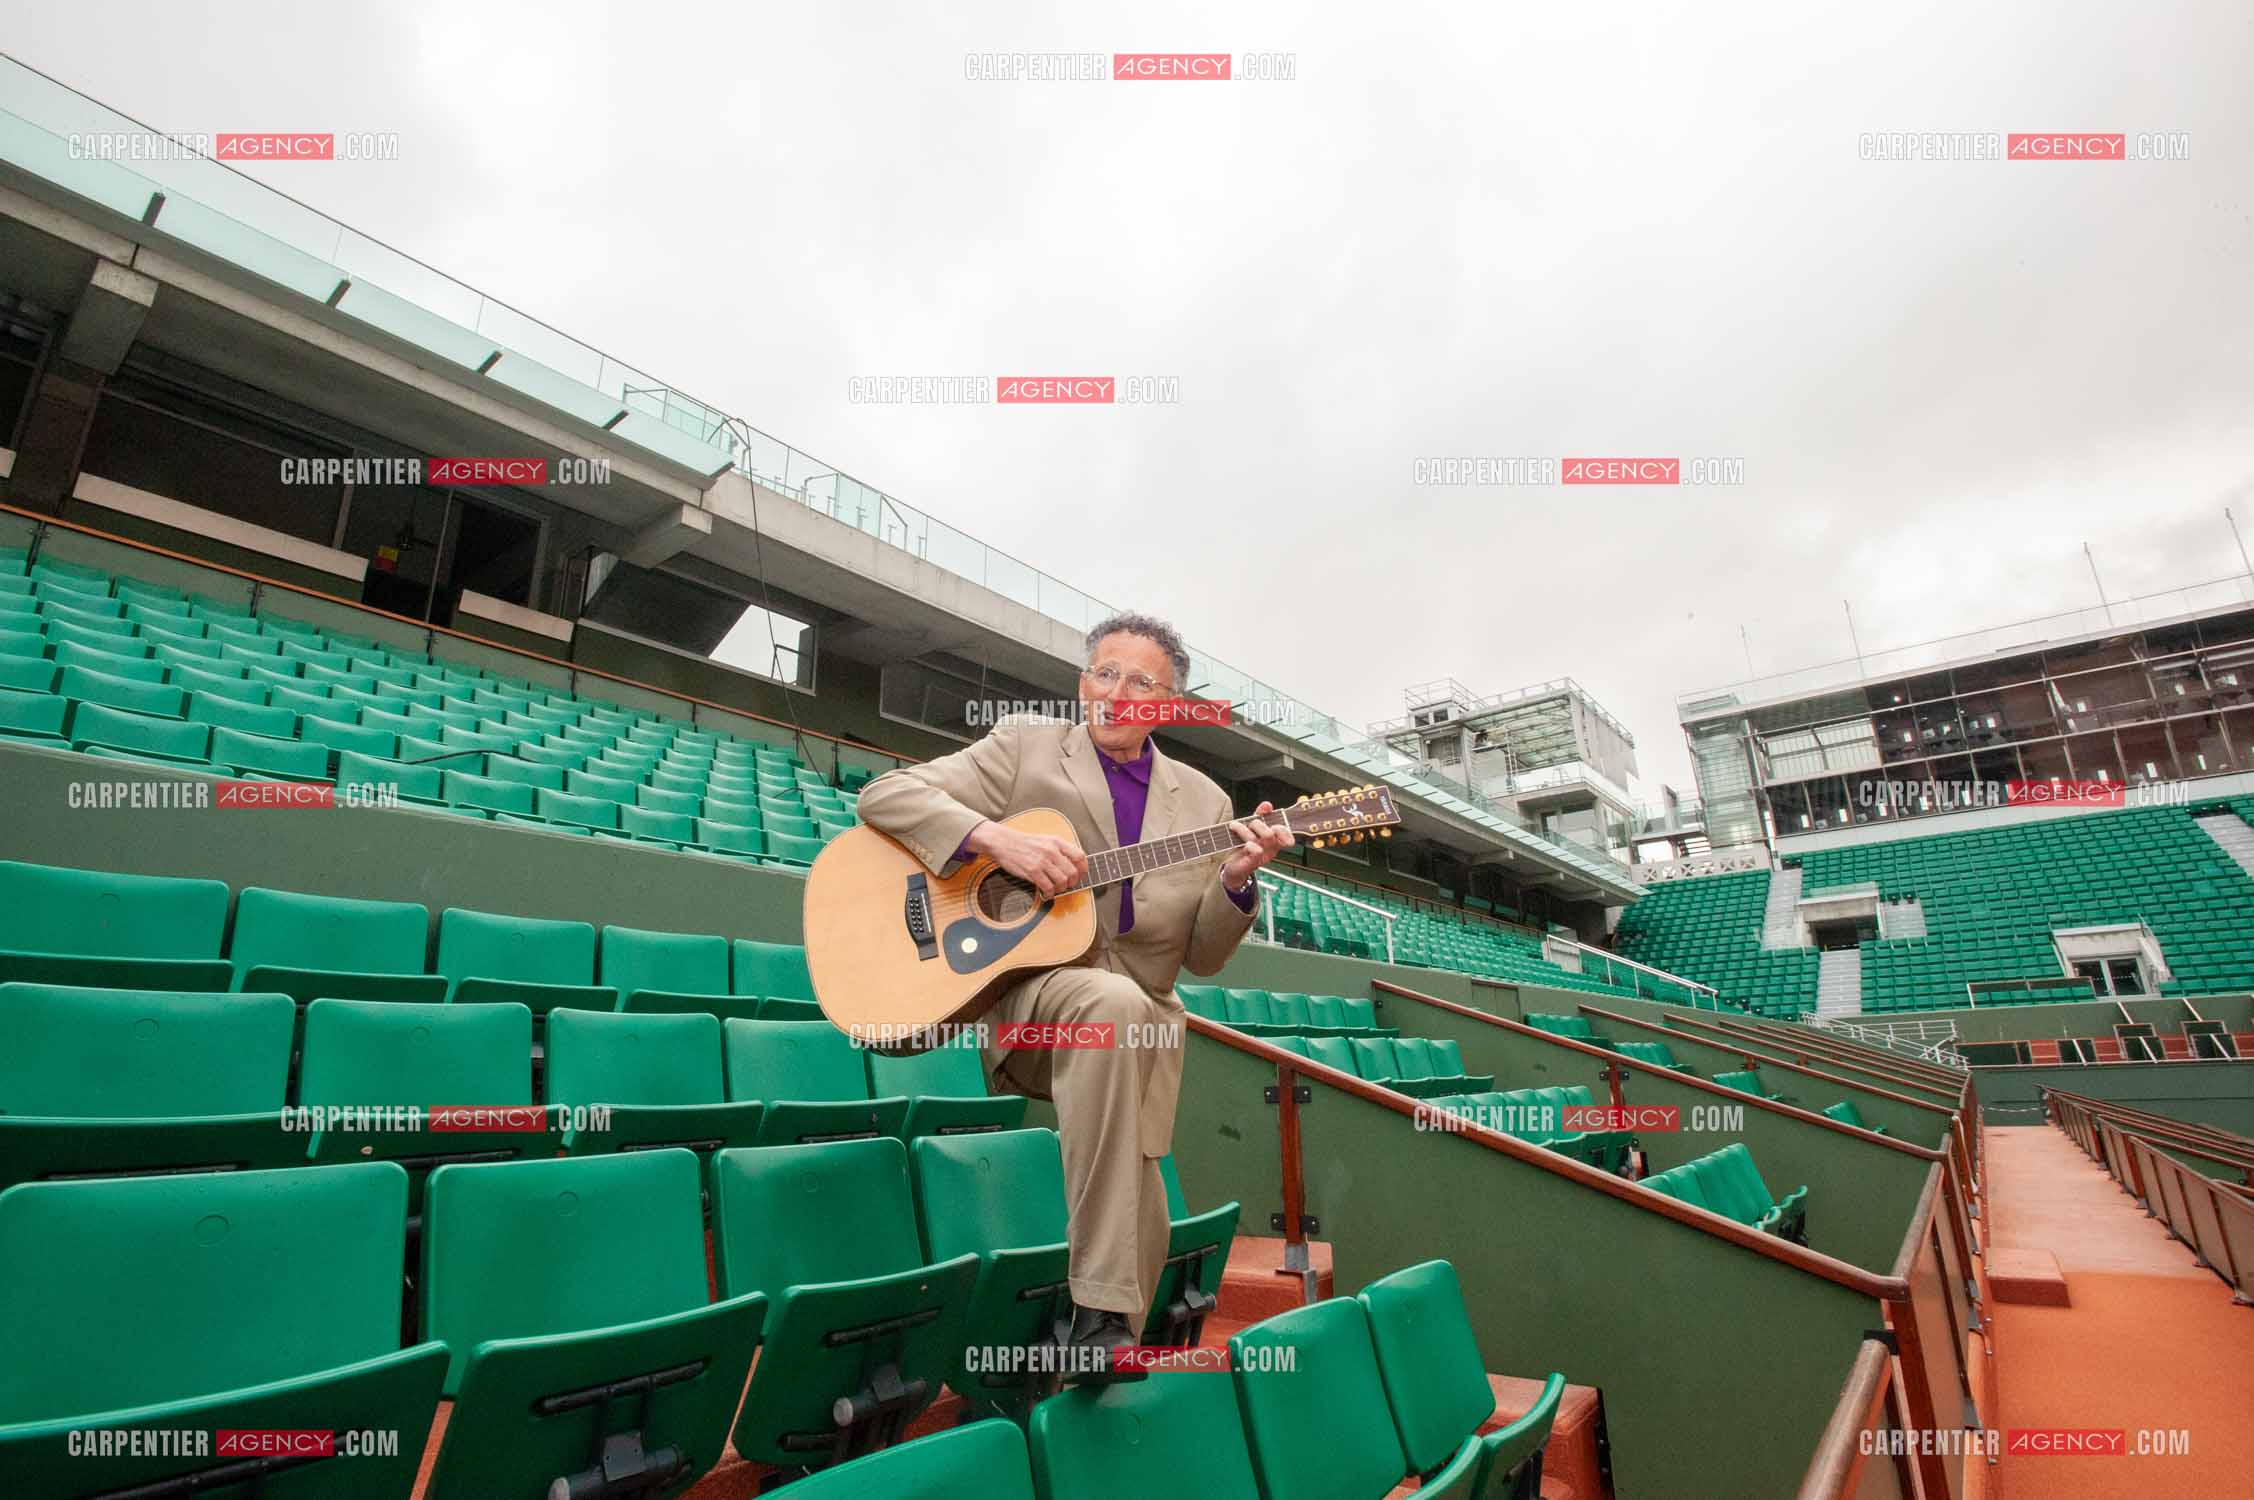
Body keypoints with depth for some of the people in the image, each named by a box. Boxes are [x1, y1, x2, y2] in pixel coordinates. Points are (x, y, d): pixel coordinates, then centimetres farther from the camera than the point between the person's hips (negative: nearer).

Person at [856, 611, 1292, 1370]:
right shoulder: (1023, 745, 2)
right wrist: (997, 838, -22)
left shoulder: (1203, 801, 9)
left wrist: (1235, 881, -13)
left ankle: (1114, 1337, 26)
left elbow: (1200, 957, 8)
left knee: (1140, 1215, -7)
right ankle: (1100, 1313, -26)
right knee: (1116, 1004, -35)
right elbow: (884, 794, -7)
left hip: (1139, 1022, 4)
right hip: (1024, 992, -3)